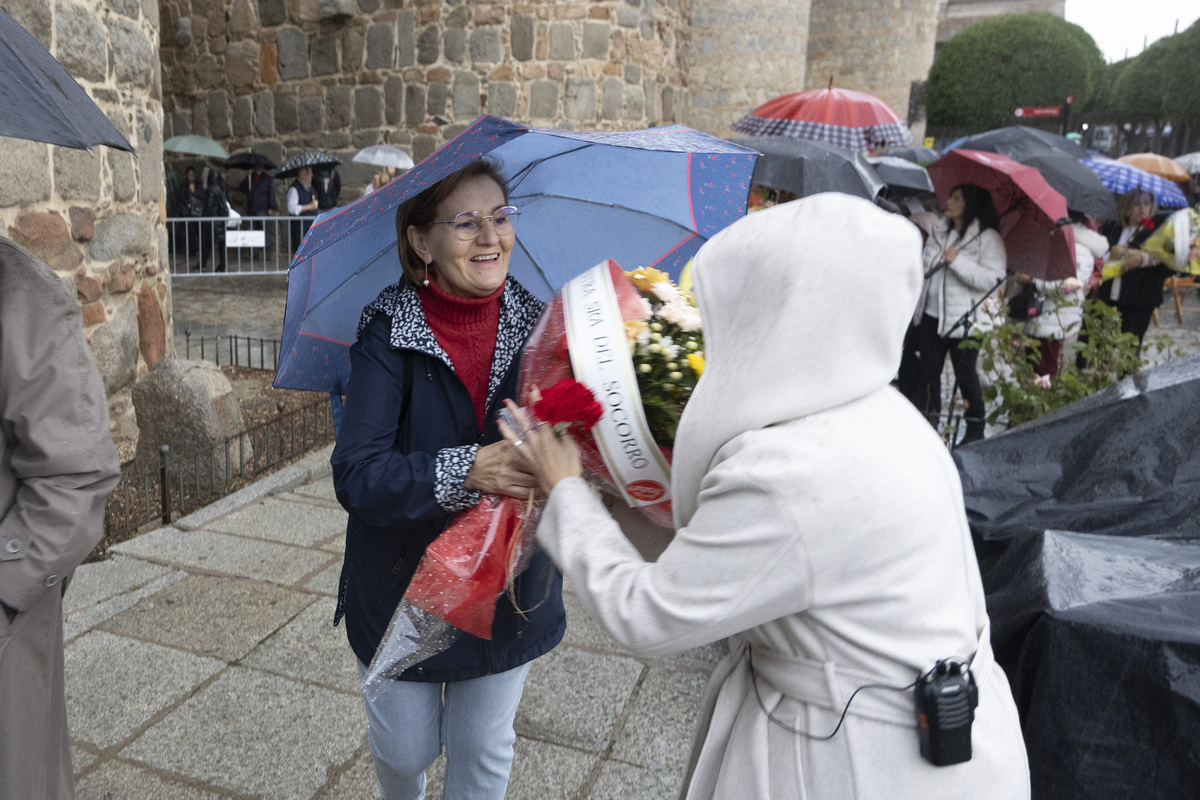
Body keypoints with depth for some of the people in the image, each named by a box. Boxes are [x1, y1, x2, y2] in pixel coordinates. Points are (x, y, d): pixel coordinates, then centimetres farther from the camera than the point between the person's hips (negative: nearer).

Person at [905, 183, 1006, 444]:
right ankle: (930, 420, 24)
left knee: (965, 374, 3)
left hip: (963, 319, -6)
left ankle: (976, 428, 19)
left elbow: (992, 279, -20)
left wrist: (958, 261, -27)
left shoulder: (988, 238, -11)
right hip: (931, 314, 6)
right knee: (928, 370, 10)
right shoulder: (939, 231, 10)